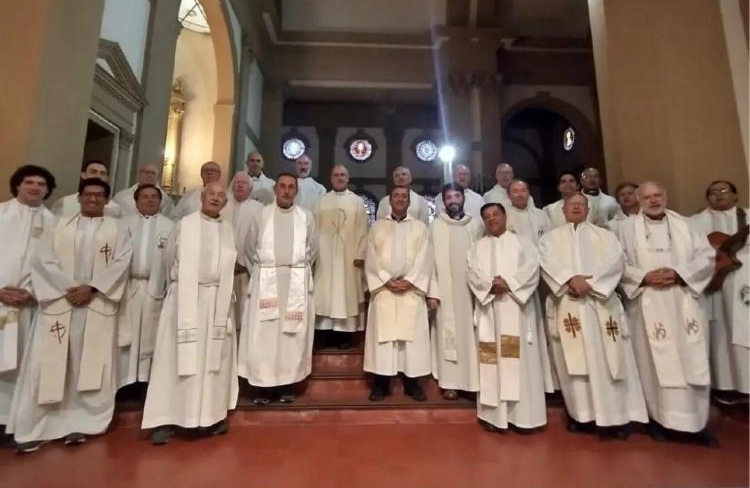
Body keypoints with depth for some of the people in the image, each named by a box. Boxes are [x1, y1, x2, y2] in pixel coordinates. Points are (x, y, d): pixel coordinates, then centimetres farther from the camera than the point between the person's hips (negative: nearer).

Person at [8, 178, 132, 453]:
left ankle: (79, 423, 11)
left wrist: (92, 288, -13)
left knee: (90, 367, 1)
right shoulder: (59, 226, 13)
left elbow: (121, 263, -3)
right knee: (48, 365, 1)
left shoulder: (117, 230, 8)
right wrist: (68, 288, -11)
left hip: (98, 307, -1)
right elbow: (43, 260, 2)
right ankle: (34, 428, 12)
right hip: (58, 304, 1)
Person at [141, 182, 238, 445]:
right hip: (186, 297, -3)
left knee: (215, 358, 7)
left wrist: (220, 281, 10)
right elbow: (169, 257, 11)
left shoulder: (228, 229, 10)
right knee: (177, 358, 0)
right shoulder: (185, 224, 1)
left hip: (218, 300, 3)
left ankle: (212, 415, 17)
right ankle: (165, 419, 8)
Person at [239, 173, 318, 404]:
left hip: (297, 282, 1)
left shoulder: (306, 216, 5)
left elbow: (313, 249, 10)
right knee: (263, 333, 1)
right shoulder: (262, 214, 4)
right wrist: (262, 270, 7)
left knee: (293, 333, 4)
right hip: (266, 280, 0)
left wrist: (299, 269, 7)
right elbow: (250, 247, 9)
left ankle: (287, 385, 15)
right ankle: (262, 385, 11)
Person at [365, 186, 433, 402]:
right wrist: (386, 281, -10)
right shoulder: (377, 227, 11)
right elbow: (372, 259, 2)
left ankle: (412, 382, 12)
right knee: (383, 334, 1)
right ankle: (381, 383, 9)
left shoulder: (420, 227, 10)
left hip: (412, 290, 0)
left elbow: (425, 259, 1)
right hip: (383, 289, 0)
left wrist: (409, 281, -12)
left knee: (413, 334, 1)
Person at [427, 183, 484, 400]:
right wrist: (432, 291, -9)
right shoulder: (436, 226, 2)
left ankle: (474, 381, 19)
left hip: (471, 289, 2)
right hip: (445, 290, -1)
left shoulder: (476, 225, 7)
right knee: (448, 333, 3)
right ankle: (451, 382, 12)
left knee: (471, 332, 6)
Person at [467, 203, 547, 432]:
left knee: (520, 357, -2)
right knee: (492, 357, 0)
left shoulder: (521, 242, 12)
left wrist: (509, 283, -17)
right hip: (489, 308, 1)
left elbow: (532, 267, -3)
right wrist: (490, 284, -16)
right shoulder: (478, 246, 15)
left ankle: (522, 415, 7)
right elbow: (472, 273, 2)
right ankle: (493, 414, 7)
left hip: (516, 307, -1)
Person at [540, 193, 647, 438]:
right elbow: (548, 264, -4)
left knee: (608, 359, -1)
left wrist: (591, 282, -14)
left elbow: (616, 262, 0)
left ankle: (615, 415, 7)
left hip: (601, 302, 1)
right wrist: (571, 279, -20)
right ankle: (580, 413, 8)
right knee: (575, 360, 0)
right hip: (567, 304, -1)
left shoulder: (605, 235, 16)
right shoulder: (551, 237, 13)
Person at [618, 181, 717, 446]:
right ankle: (659, 418, 14)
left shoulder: (684, 224, 11)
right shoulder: (627, 228, 3)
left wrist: (679, 274, -12)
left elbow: (706, 256, 4)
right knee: (656, 362, 2)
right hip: (648, 306, -2)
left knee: (692, 361, 5)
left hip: (684, 304, 3)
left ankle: (697, 421, 18)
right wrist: (644, 277, -17)